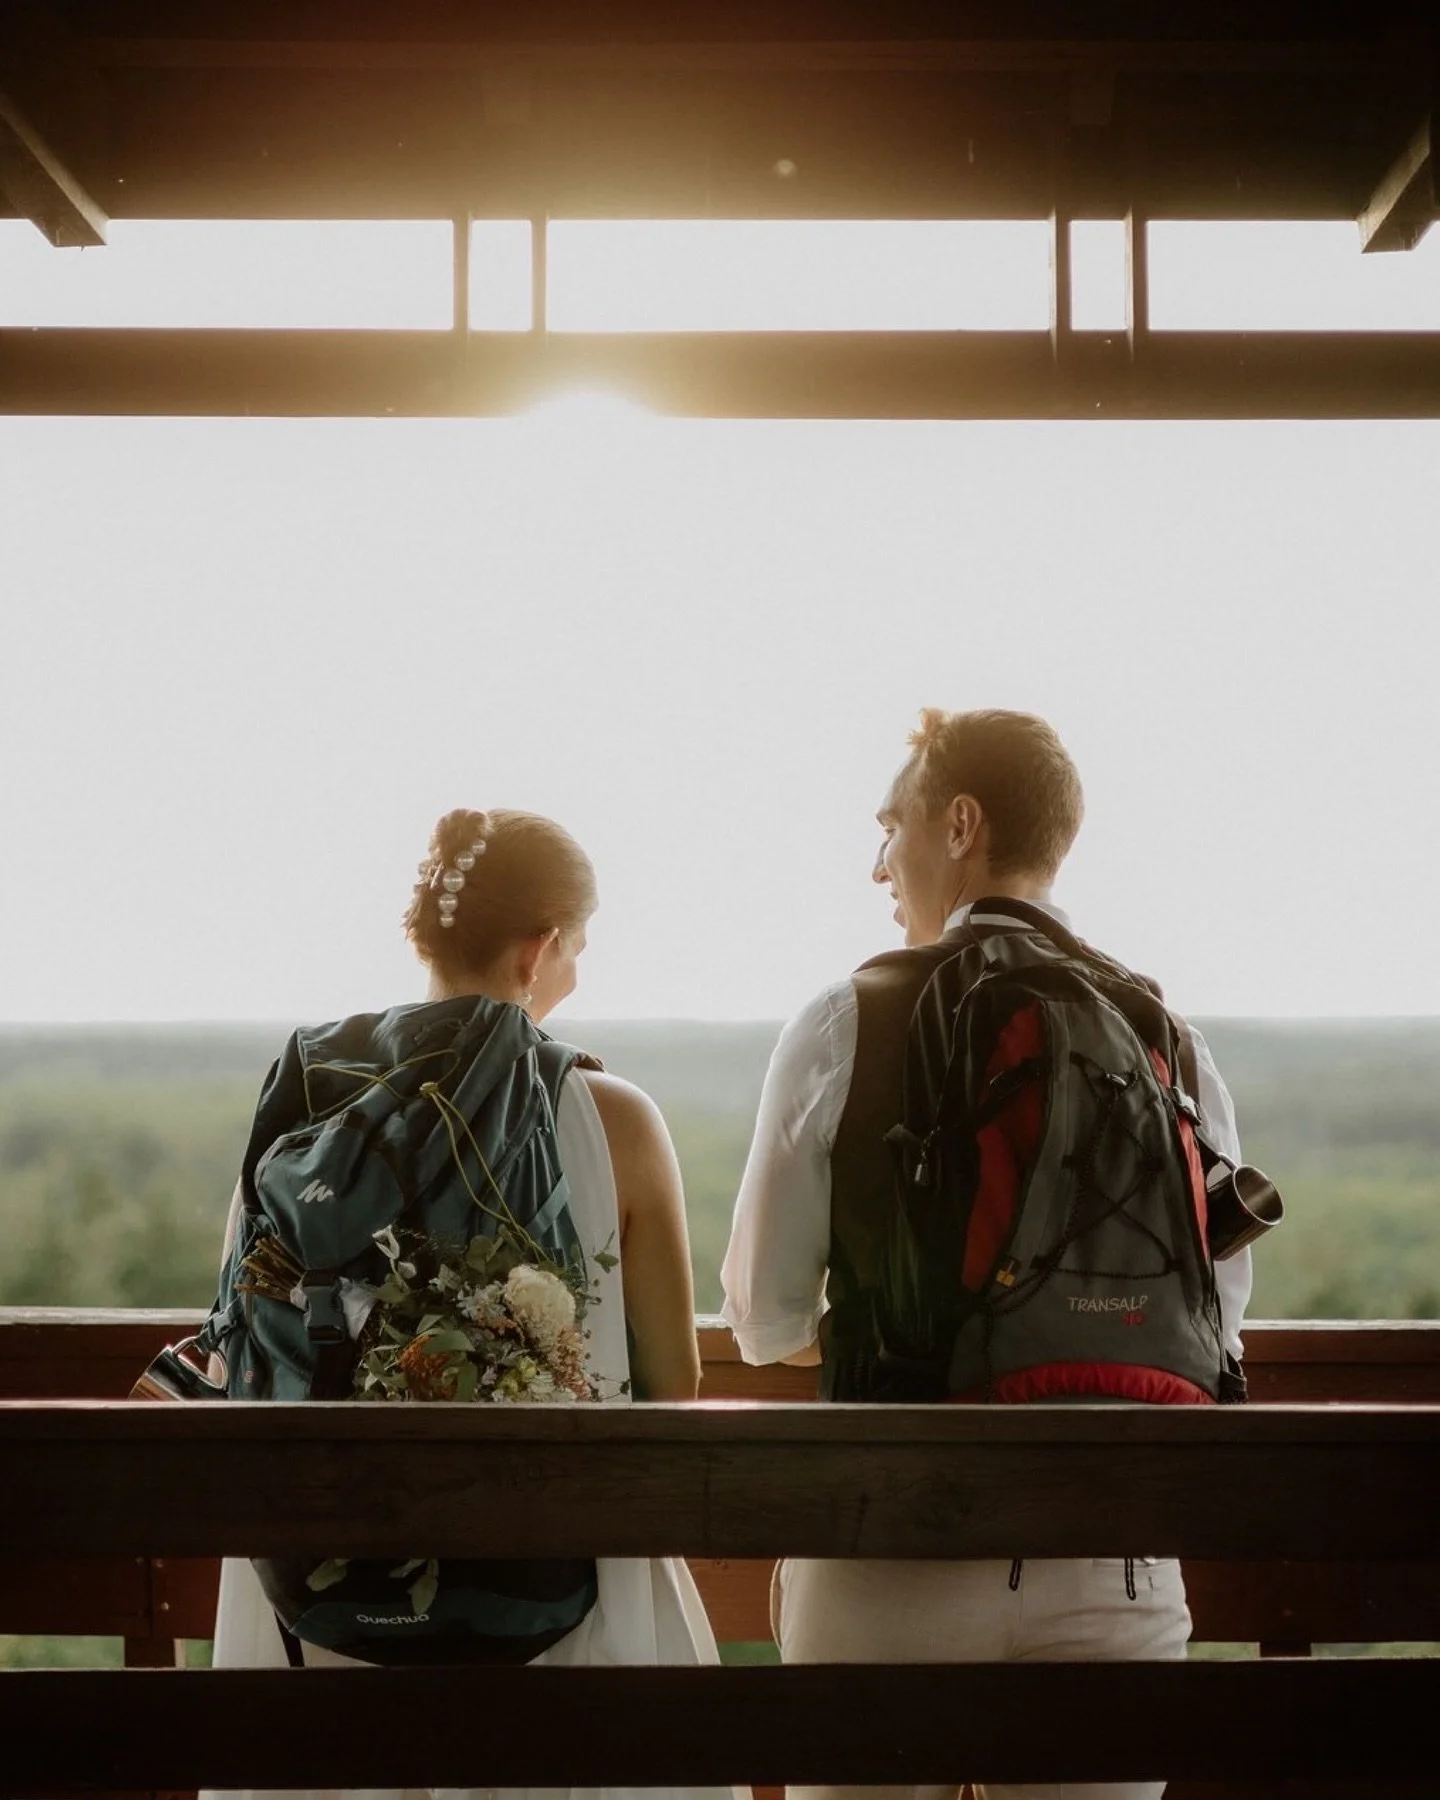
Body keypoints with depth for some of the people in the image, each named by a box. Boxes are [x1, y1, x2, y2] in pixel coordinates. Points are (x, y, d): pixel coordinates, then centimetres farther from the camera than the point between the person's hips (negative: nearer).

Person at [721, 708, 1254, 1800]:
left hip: (893, 1549, -2)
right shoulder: (1171, 1043, 2)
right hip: (1113, 1566, 3)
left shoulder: (845, 1026, -6)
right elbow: (1216, 1329, 6)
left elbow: (765, 1319, -1)